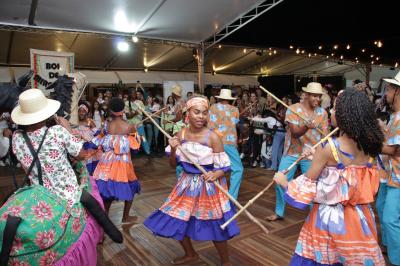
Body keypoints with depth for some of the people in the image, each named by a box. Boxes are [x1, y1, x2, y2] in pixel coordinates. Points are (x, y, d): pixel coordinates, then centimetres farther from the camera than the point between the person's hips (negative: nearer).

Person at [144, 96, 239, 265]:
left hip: (209, 186, -5)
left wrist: (215, 174, -34)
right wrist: (173, 149, -17)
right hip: (187, 184, 5)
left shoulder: (212, 137, -17)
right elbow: (173, 164, 2)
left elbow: (224, 167, -13)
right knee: (176, 221, 15)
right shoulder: (181, 134, -4)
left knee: (215, 226, 4)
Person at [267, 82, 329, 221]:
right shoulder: (293, 109, -10)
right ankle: (279, 212, 23)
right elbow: (295, 133, -19)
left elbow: (325, 135, -4)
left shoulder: (322, 112, -1)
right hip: (291, 153, -1)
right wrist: (307, 127, -39)